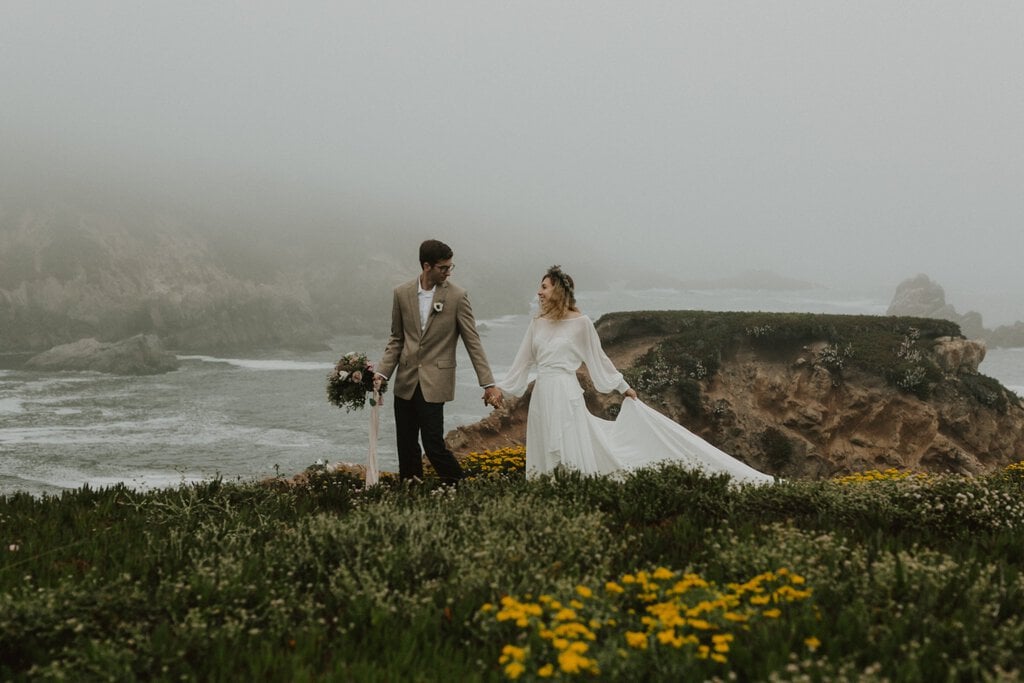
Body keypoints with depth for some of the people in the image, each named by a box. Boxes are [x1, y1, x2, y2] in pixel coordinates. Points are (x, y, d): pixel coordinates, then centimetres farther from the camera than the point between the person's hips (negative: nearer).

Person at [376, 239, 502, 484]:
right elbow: (397, 338, 11)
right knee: (406, 446, 8)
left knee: (434, 445, -8)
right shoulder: (402, 293, 3)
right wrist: (383, 372, -1)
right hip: (405, 381, 4)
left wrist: (488, 384, -9)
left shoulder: (457, 296, -5)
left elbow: (472, 342, -5)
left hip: (434, 383, -4)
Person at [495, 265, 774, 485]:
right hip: (542, 397, 5)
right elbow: (523, 362, 14)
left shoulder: (581, 323, -5)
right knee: (545, 456, 7)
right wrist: (499, 388, 10)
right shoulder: (537, 324, 9)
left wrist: (624, 387, 8)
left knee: (572, 456, -6)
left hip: (566, 396, -5)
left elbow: (598, 358, 4)